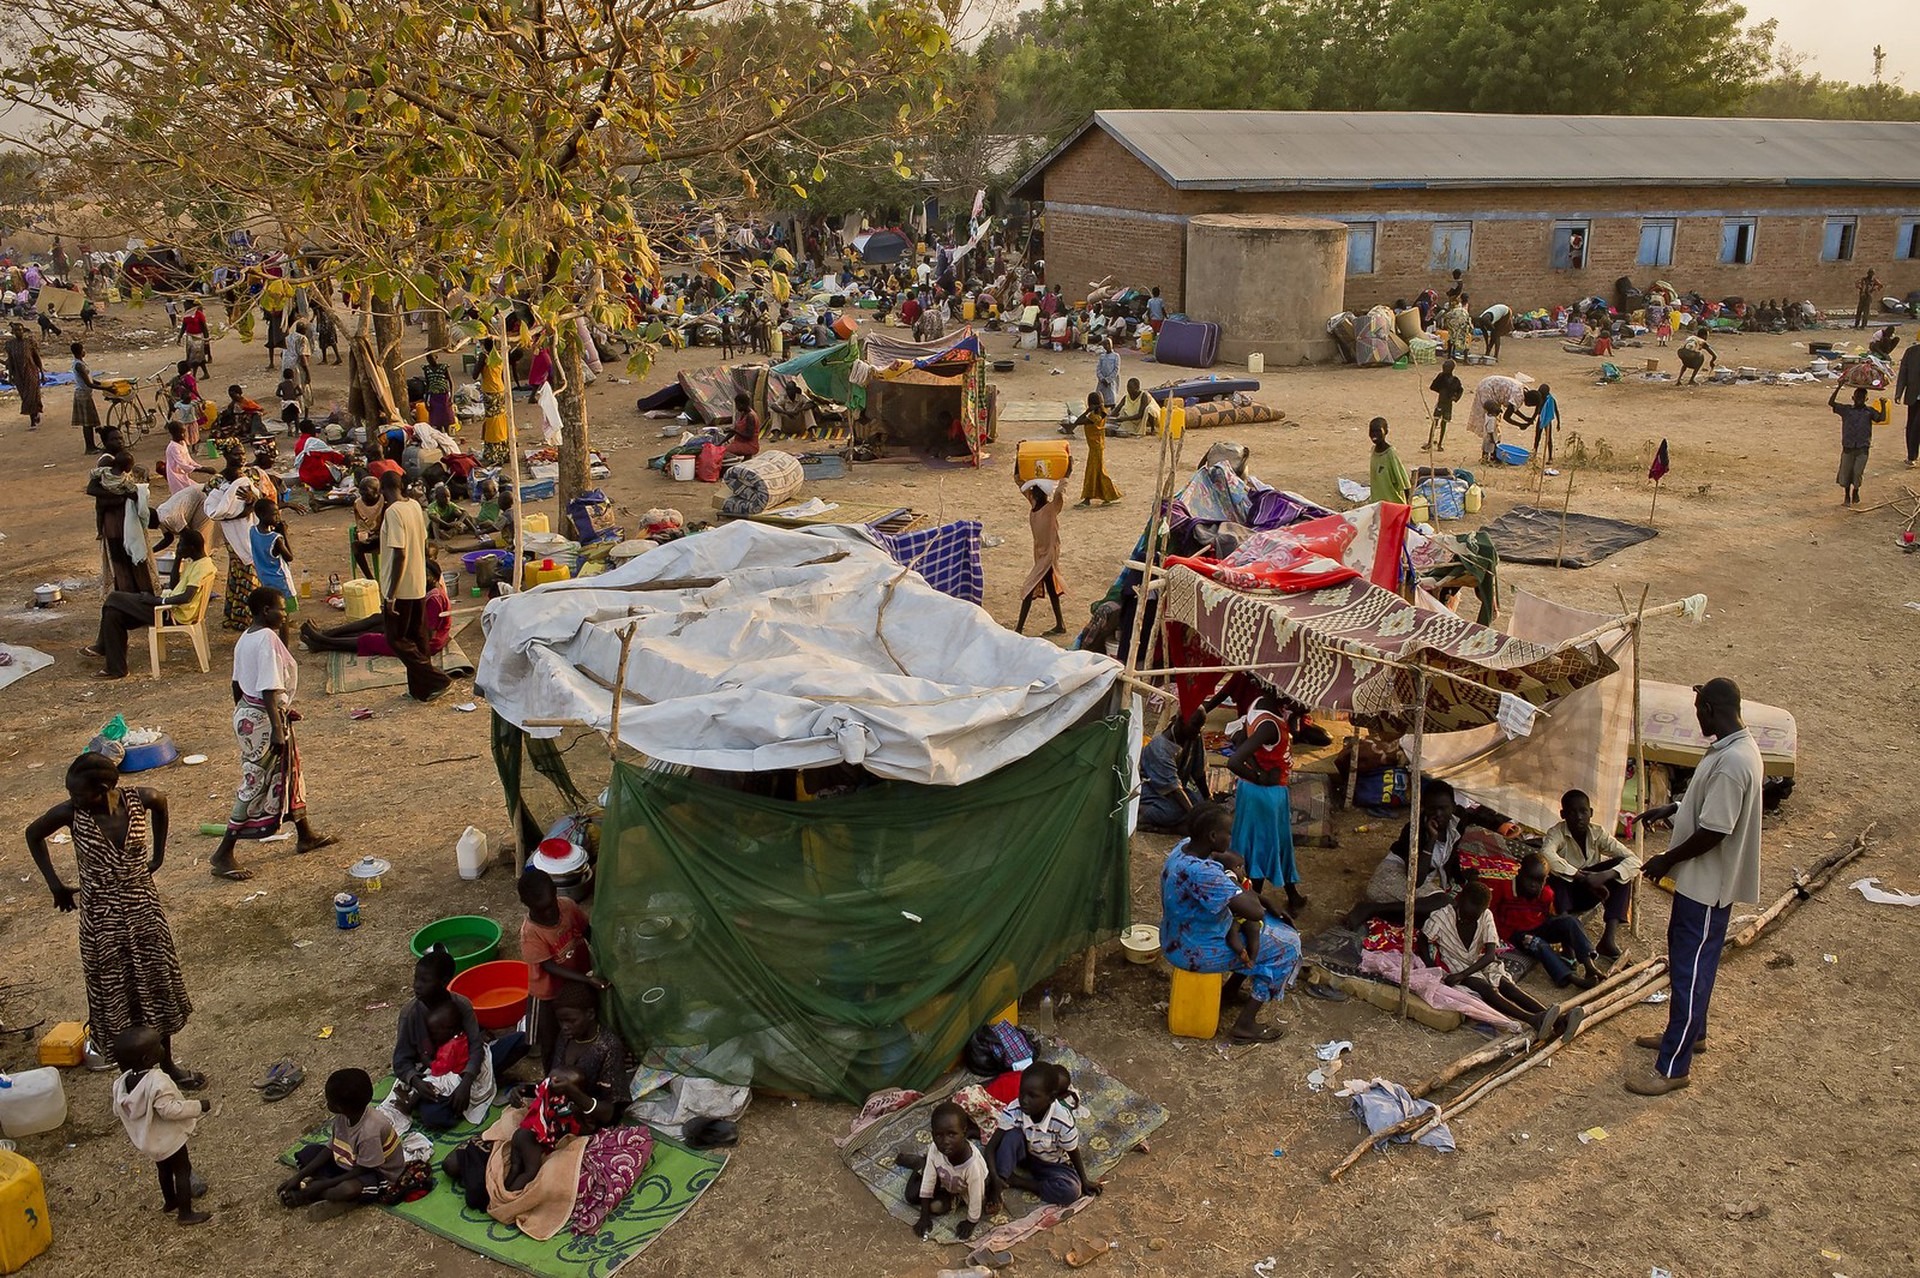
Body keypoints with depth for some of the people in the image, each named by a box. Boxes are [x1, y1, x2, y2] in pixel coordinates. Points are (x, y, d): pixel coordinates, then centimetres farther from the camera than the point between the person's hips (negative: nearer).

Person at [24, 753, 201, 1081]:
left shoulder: (139, 799, -17)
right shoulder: (71, 813, -18)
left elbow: (161, 802, 8)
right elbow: (33, 835, 2)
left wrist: (158, 855, 8)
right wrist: (55, 885, 1)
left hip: (144, 910, 2)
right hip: (101, 920, -2)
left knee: (158, 989, 16)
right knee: (114, 998, 10)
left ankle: (168, 1064, 35)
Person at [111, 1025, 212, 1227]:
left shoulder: (123, 1083, -9)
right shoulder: (157, 1081, -34)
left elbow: (118, 1111, 4)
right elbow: (170, 1109, -33)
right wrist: (198, 1106, -23)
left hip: (149, 1140, 8)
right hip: (168, 1139, -8)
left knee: (164, 1168, 27)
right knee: (182, 1171, 8)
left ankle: (170, 1201, 46)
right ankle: (185, 1213, 15)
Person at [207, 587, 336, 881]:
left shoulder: (245, 639, 7)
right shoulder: (268, 639, -21)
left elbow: (237, 683, 14)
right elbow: (269, 689, -25)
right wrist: (277, 729, -24)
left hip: (247, 714, 10)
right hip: (263, 721, -10)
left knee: (290, 774, 21)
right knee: (257, 787, -1)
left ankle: (306, 837, 35)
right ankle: (222, 856, 6)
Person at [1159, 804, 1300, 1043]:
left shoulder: (1184, 846, -7)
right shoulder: (1202, 873, -36)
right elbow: (1253, 911, -36)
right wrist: (1242, 888, -14)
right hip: (1194, 952, -9)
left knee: (1270, 925, 21)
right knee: (1285, 947, -2)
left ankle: (1230, 989, 29)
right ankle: (1245, 1025, 3)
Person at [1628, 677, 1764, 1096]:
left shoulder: (1733, 762, -28)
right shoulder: (1732, 748, 5)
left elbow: (1713, 831, -26)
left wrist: (1667, 860, -15)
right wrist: (1673, 808, 15)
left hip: (1708, 885, -10)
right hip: (1700, 879, 10)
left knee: (1690, 971, -3)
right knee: (1686, 960, 24)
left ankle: (1674, 1067, 5)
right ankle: (1690, 1033, 41)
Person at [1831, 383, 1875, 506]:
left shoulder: (1869, 412, 2)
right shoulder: (1846, 410, 1)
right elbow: (1831, 403, -7)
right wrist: (1838, 388, -14)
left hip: (1862, 448, -1)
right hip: (1848, 447, 1)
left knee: (1857, 472, -5)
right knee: (1845, 472, 5)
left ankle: (1855, 492, 21)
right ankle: (1846, 497, 21)